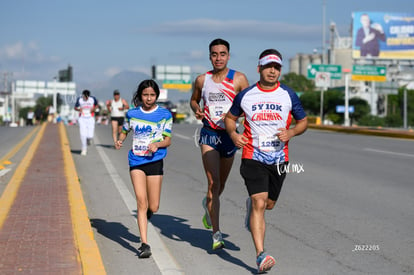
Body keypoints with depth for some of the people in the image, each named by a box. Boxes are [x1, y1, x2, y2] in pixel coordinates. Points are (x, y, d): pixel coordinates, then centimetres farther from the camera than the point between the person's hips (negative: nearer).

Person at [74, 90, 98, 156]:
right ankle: (84, 149, 9)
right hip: (82, 119, 0)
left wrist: (94, 108, -8)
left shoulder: (93, 99, -5)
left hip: (90, 119, 0)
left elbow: (96, 105, 13)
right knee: (83, 135, -9)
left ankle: (88, 139, 30)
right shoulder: (79, 99, -5)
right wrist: (79, 109, -15)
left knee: (90, 136, -8)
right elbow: (75, 107, 7)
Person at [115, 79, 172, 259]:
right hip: (136, 161, 0)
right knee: (141, 202, -13)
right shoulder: (132, 114, 7)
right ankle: (144, 244, -10)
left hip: (155, 161, 0)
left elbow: (167, 140, 2)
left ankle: (146, 213, 40)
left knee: (153, 207, 1)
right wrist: (120, 141, 1)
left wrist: (157, 144, -19)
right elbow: (124, 131, 22)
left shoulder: (164, 115, 3)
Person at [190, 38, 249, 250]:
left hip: (229, 134, 1)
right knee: (213, 183, -14)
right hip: (209, 133, -1)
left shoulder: (238, 79, -3)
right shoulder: (202, 80, 4)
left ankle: (208, 204, 51)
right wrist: (196, 110, -2)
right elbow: (194, 99, 20)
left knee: (221, 185, 15)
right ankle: (216, 234, -14)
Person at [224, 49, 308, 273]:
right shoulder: (245, 95, 0)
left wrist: (291, 132, -11)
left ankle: (250, 204, 53)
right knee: (259, 204, -15)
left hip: (279, 158, 3)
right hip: (253, 156, -3)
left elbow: (303, 121, 10)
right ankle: (261, 256, -16)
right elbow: (230, 117, 14)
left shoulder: (288, 95, 2)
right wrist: (233, 134, -7)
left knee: (269, 204, 15)